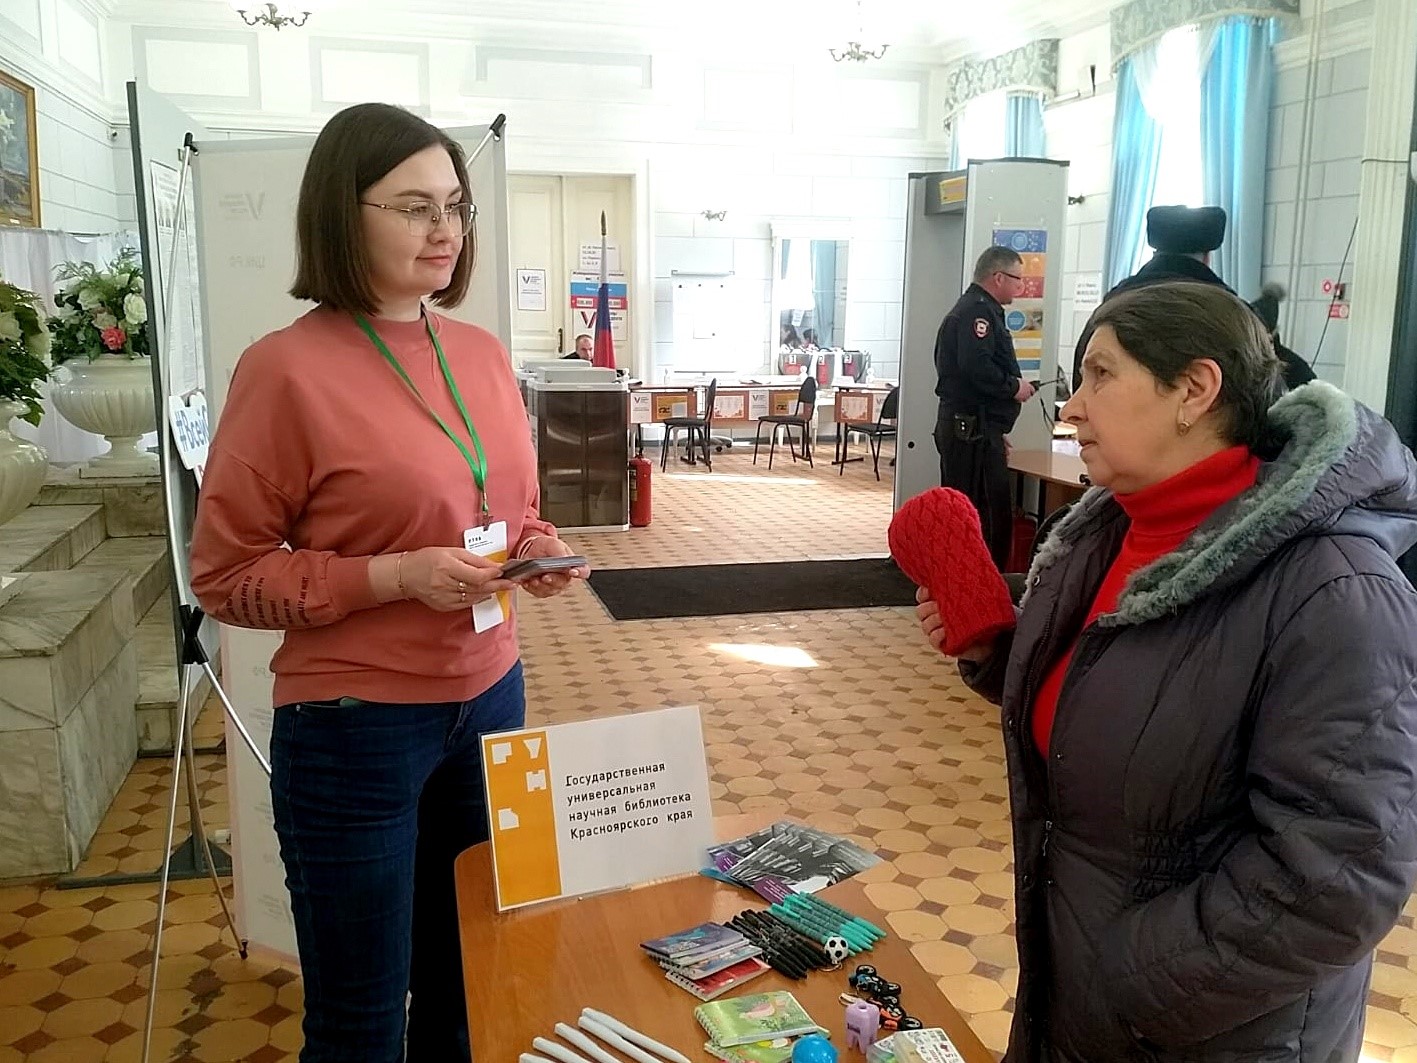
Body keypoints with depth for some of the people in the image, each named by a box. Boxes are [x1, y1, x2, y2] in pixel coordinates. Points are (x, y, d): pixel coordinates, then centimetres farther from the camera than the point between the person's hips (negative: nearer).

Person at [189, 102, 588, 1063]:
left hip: (491, 700, 6)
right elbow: (227, 575, -10)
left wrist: (541, 555, -5)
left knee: (473, 979, 21)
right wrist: (395, 577, -21)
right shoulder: (288, 368, -14)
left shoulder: (484, 354, 5)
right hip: (354, 728, -6)